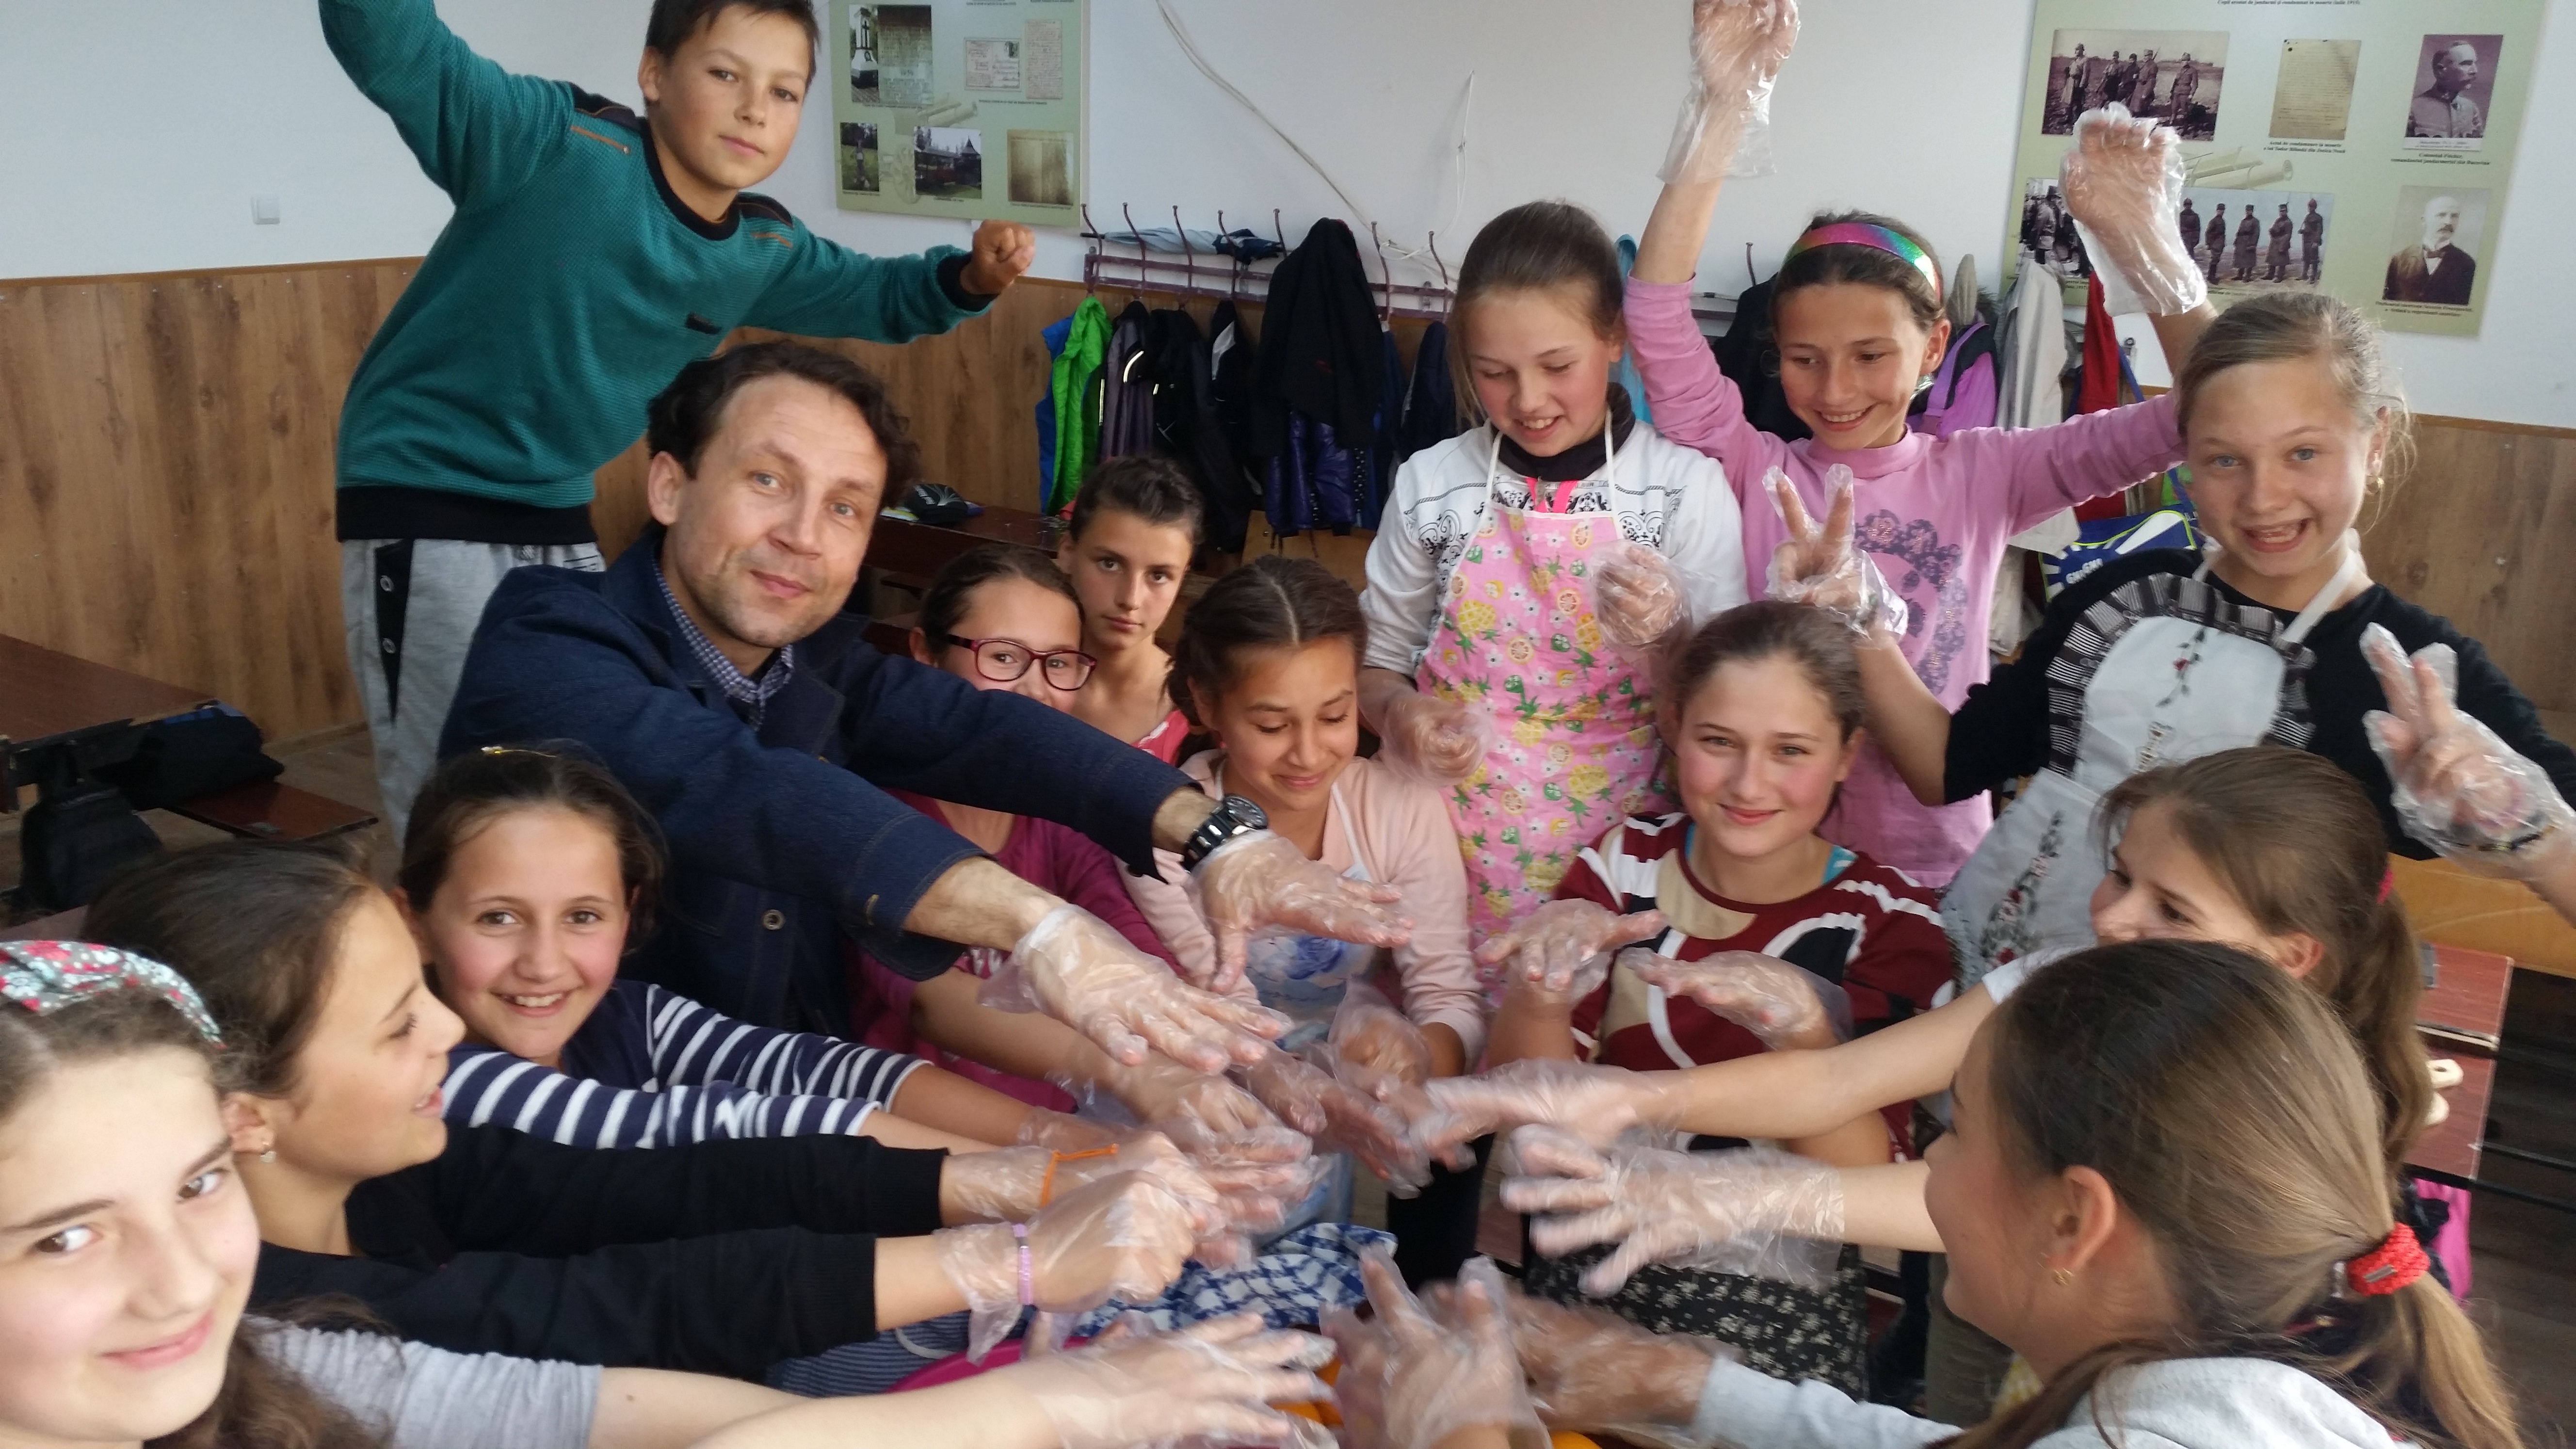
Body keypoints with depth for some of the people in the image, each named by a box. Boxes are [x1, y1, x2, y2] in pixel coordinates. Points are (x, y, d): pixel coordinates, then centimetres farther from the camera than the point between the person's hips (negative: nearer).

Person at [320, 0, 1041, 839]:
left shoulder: (761, 251, 0)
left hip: (560, 516, 7)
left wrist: (969, 277, -5)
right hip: (421, 500, -7)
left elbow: (874, 295, 16)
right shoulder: (560, 144, -21)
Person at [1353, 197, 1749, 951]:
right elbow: (1378, 665, 9)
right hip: (1447, 834, 1)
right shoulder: (1431, 484, -1)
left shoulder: (1687, 486, -6)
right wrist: (1399, 714, -12)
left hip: (1611, 846, -1)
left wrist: (1668, 639, -21)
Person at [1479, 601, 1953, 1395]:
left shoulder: (1889, 922, -7)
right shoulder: (1627, 860, -2)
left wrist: (1801, 1030, -32)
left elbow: (1869, 1189, -15)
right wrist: (1539, 992, -26)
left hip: (1777, 1324, -1)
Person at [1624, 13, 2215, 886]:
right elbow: (1657, 320, -21)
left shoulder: (1980, 475, -5)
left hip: (1934, 862, 1)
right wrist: (1723, 110, -29)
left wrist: (2136, 235, -20)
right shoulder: (1759, 473, -8)